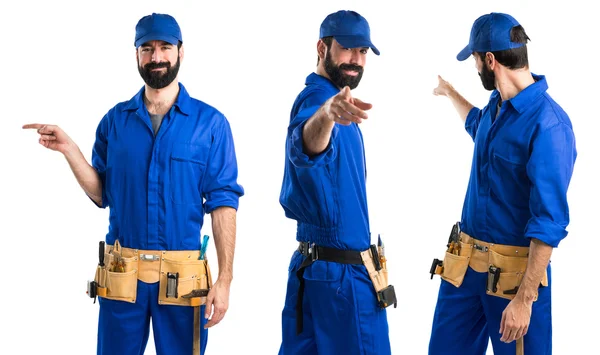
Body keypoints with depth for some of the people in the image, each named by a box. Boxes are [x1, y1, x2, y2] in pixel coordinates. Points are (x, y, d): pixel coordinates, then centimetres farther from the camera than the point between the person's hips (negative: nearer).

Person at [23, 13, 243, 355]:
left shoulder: (210, 122, -1)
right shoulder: (115, 120, 7)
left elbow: (222, 202, -4)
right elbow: (101, 194, 9)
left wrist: (225, 278, -10)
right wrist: (69, 149, -6)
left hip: (182, 276, -2)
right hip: (121, 274, 2)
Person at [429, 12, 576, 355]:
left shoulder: (548, 124, -22)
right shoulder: (496, 106, 4)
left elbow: (549, 221, -23)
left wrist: (524, 299, -26)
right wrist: (451, 93, 47)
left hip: (514, 271, -8)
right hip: (465, 261, 8)